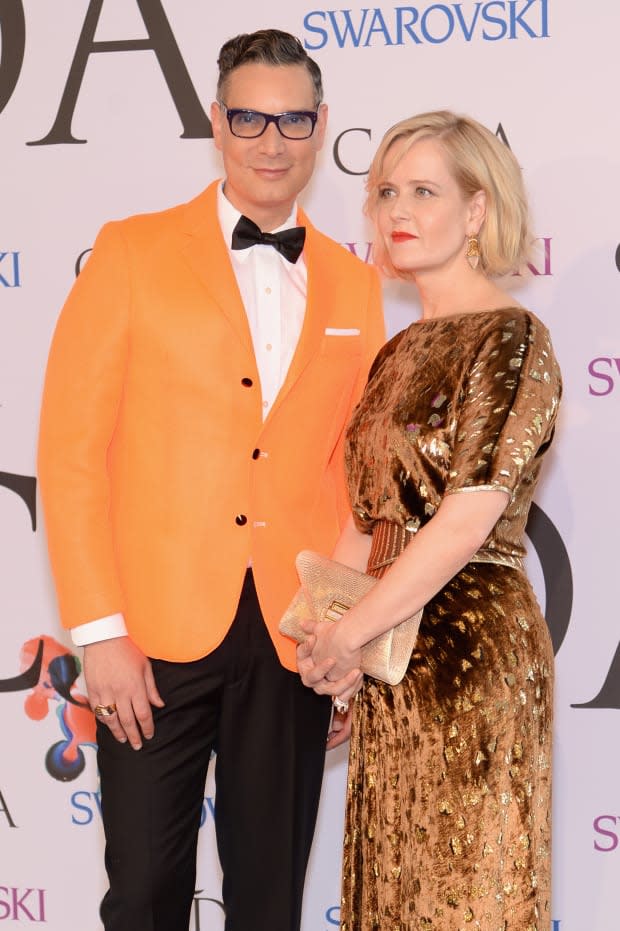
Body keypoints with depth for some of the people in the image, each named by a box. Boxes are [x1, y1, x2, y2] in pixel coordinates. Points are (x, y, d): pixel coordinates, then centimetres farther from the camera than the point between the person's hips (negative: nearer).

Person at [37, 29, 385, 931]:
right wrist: (100, 632, -11)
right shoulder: (133, 253, 0)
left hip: (295, 638, 3)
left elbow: (354, 469, 12)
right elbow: (71, 450, -4)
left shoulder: (355, 285, 10)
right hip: (156, 628, -2)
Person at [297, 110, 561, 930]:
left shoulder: (510, 338, -11)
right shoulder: (399, 351, 13)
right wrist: (328, 632, 4)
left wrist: (351, 634, -13)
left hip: (471, 647, -8)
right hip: (391, 661, 8)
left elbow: (470, 518, -18)